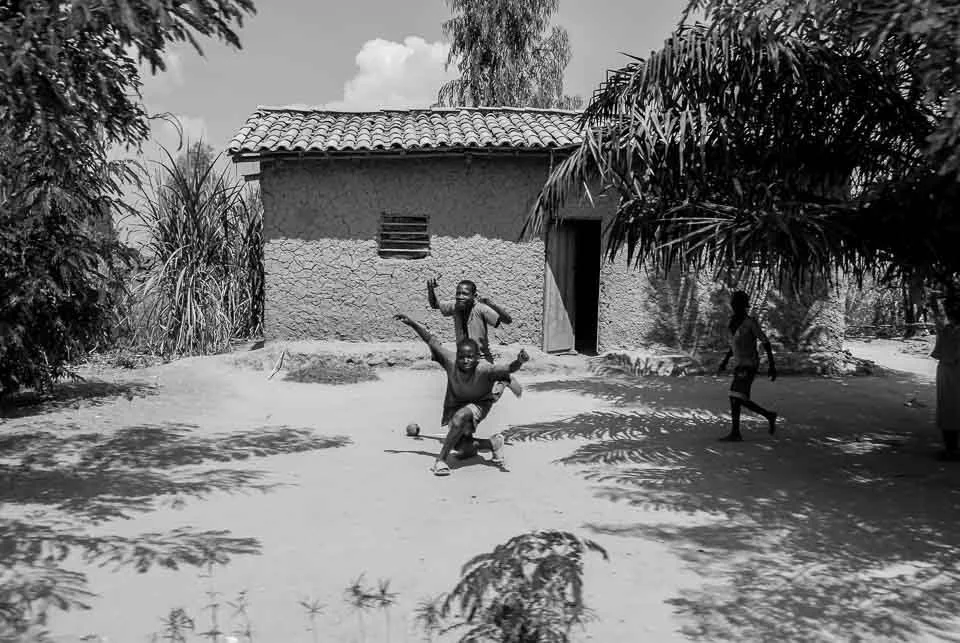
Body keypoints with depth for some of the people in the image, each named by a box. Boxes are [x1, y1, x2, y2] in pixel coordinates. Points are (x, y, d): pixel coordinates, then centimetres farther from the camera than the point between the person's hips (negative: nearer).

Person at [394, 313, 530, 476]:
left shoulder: (484, 370, -32)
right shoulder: (451, 361, -24)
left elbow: (508, 369, -46)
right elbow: (430, 340, -17)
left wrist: (518, 362, -68)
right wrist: (411, 323, -20)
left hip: (478, 405, -4)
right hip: (455, 405, 4)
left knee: (460, 416, -38)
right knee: (464, 451, -4)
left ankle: (441, 460, -27)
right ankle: (494, 443, 20)